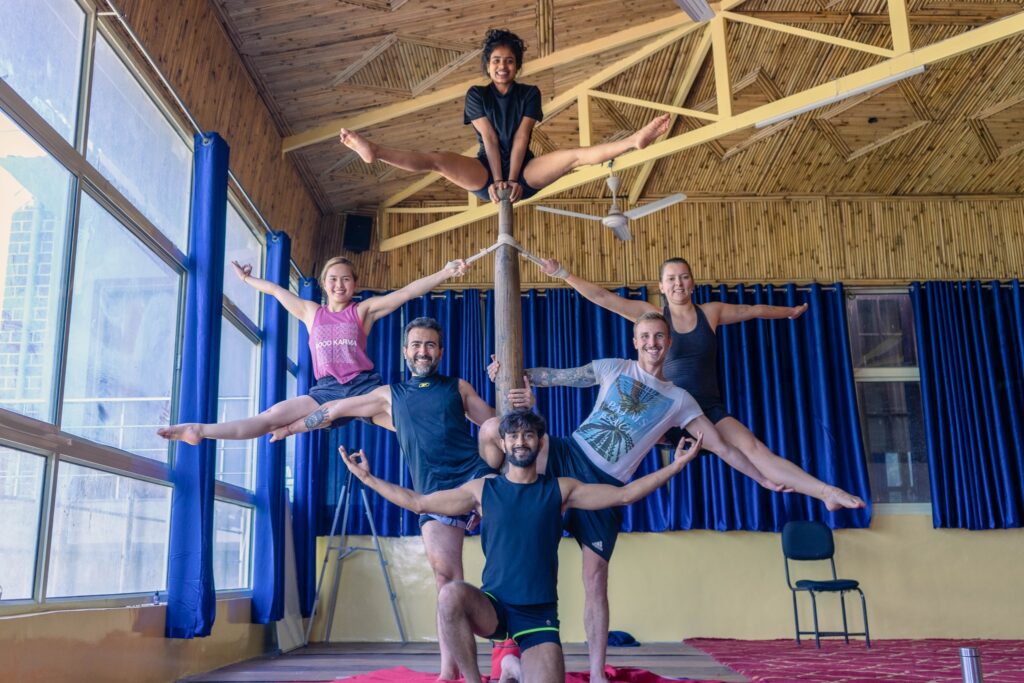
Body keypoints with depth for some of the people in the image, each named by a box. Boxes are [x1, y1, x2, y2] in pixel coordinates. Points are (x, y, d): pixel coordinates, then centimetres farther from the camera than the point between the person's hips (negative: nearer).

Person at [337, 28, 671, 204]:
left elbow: (521, 138, -9)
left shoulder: (529, 93, 5)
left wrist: (513, 179, -20)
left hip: (524, 172, 1)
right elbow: (489, 139, -10)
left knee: (575, 155, -22)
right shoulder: (477, 94, 3)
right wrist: (496, 180, -22)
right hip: (486, 173, -1)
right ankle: (372, 152, -42)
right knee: (437, 159, -26)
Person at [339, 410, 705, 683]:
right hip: (492, 606, 0)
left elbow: (624, 494, 3)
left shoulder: (560, 490, 5)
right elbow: (418, 502, 9)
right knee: (451, 594, -32)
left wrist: (675, 466, -4)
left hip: (540, 614, 1)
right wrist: (367, 478, 6)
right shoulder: (483, 489, 5)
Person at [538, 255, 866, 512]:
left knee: (756, 450, -19)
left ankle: (826, 491, -24)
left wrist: (789, 311, 36)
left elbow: (753, 310, 22)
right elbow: (603, 297, -3)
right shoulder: (653, 315, -1)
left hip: (710, 410, 0)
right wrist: (563, 274, -7)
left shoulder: (711, 312, 6)